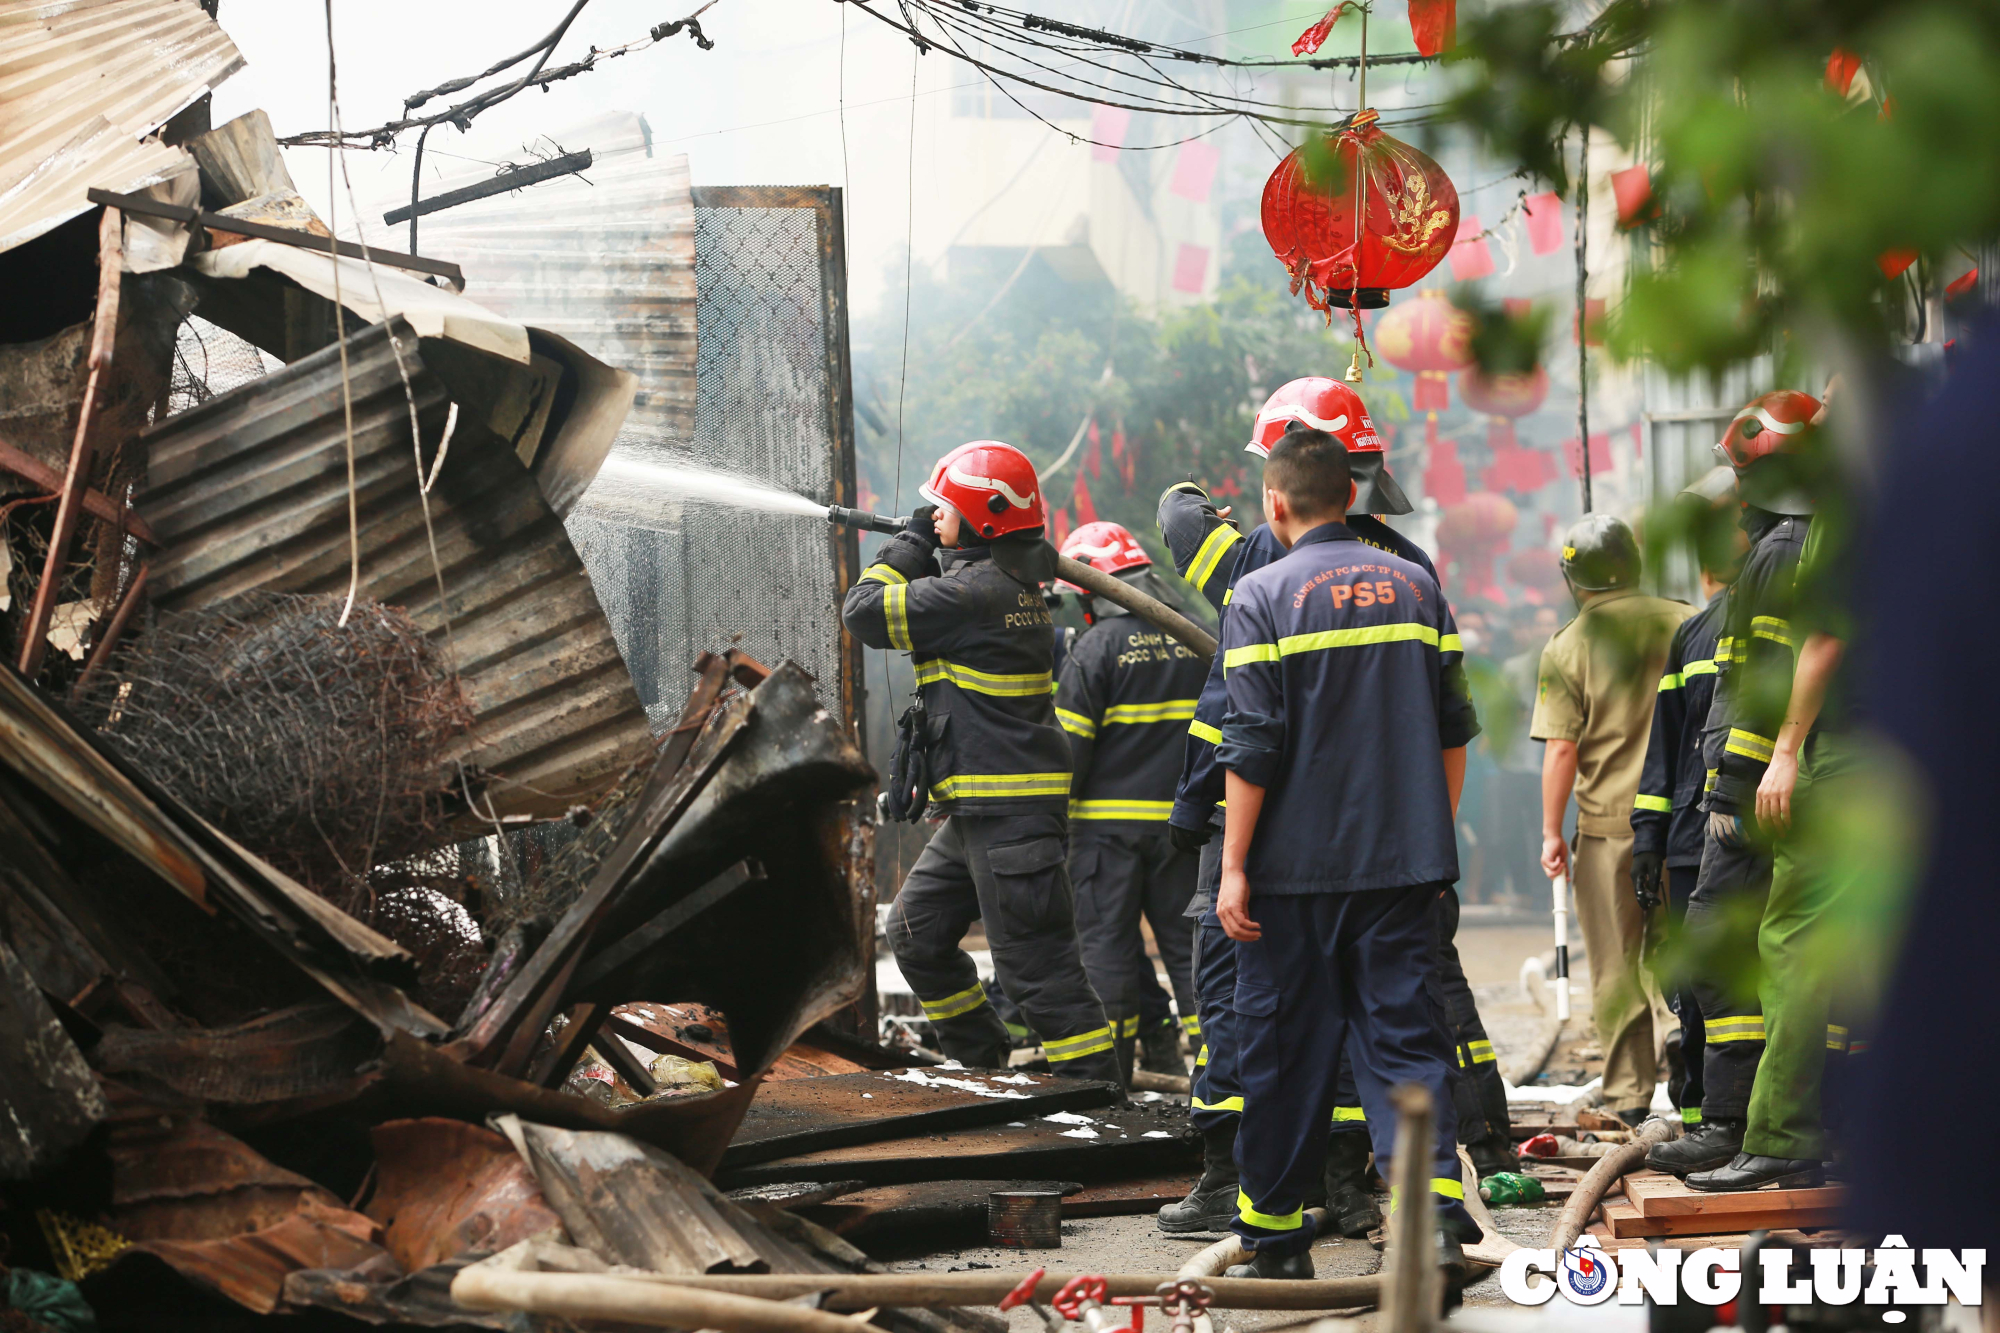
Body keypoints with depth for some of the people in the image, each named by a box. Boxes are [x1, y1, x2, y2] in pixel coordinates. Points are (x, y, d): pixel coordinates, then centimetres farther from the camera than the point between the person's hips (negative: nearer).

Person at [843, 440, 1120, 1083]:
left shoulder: (976, 591, -18)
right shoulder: (1014, 583, 12)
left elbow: (866, 613, -13)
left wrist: (910, 545, 1)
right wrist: (921, 547, 16)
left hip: (1009, 812, -10)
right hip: (981, 808, 10)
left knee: (1034, 959, -9)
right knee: (916, 932, 18)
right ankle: (981, 1057, 27)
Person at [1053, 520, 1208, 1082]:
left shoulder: (1097, 647, -11)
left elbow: (1069, 744, -12)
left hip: (1110, 821, -5)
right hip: (1182, 820, 5)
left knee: (1108, 939, 3)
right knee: (1185, 936, 9)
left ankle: (1112, 1057, 4)